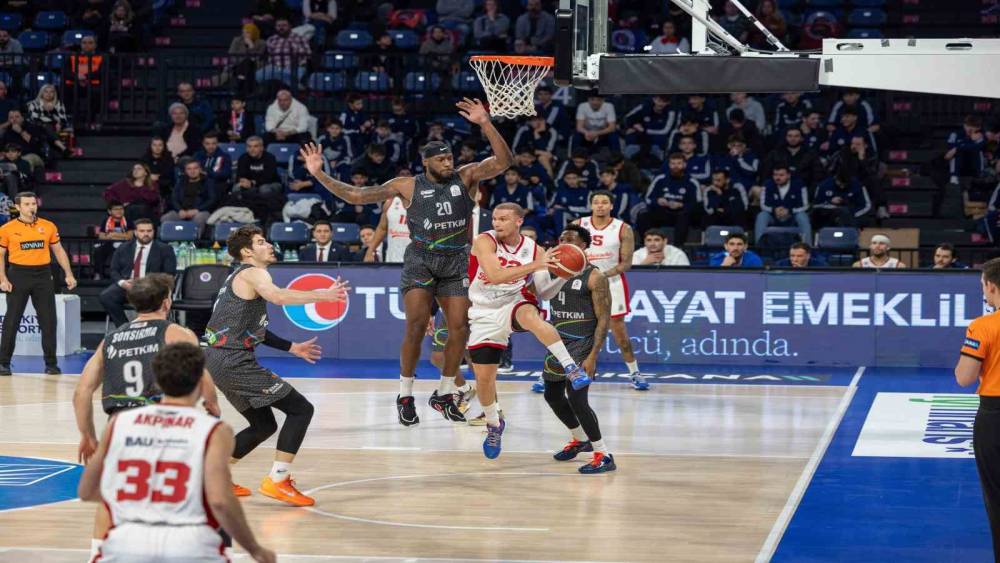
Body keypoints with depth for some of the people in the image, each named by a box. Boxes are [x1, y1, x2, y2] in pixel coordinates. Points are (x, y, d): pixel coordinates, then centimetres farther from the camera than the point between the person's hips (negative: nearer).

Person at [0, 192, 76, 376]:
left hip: (43, 275, 2)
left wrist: (68, 274, 5)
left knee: (48, 321, 2)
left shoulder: (48, 226, 6)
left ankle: (51, 363, 11)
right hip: (18, 276, -2)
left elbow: (59, 251, 12)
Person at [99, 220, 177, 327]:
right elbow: (114, 271, 14)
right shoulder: (123, 249, 19)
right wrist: (122, 282, -9)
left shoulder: (164, 249, 10)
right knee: (105, 296, -26)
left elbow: (170, 273, 2)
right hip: (126, 285, 3)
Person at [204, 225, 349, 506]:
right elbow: (278, 297, -31)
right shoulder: (252, 273, -8)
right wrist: (323, 295, -32)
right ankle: (277, 481, -12)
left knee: (264, 425, 22)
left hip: (219, 361, 10)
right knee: (301, 409, -8)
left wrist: (291, 347, 27)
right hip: (233, 361, -10)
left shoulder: (240, 277, 23)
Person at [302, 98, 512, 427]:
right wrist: (319, 175, -7)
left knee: (459, 327, -2)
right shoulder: (407, 186, -1)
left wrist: (485, 124, -23)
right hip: (420, 259, -2)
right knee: (417, 324, -13)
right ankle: (405, 396, -1)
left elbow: (504, 162, -12)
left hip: (456, 261, 2)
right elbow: (355, 196, 0)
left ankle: (444, 395, 14)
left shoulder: (466, 177, 1)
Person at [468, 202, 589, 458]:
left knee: (531, 317, -39)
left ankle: (571, 368, -43)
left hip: (515, 304, 0)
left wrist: (563, 276, -19)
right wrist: (535, 265, -33)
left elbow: (544, 293, 0)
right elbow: (494, 276, -29)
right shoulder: (484, 241, -13)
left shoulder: (533, 250, -4)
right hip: (485, 314, 1)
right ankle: (494, 425, 32)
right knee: (483, 376, 4)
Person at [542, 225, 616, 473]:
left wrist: (592, 357, -22)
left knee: (576, 398, -17)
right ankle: (580, 439, 41)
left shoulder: (594, 277, -13)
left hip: (581, 343, -8)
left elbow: (604, 319, -15)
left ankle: (603, 456, -8)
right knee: (552, 395, 18)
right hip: (558, 341, 8)